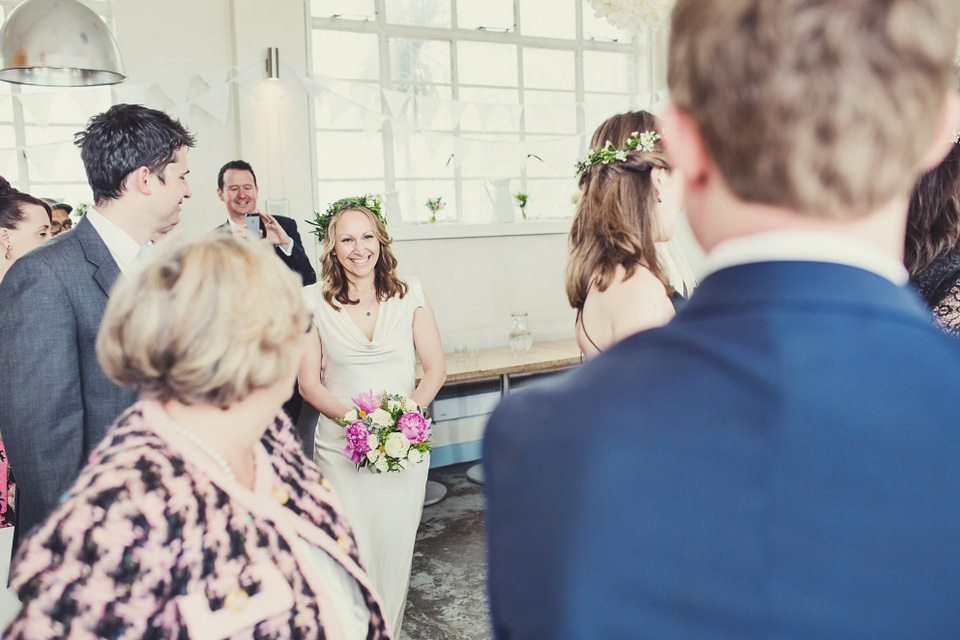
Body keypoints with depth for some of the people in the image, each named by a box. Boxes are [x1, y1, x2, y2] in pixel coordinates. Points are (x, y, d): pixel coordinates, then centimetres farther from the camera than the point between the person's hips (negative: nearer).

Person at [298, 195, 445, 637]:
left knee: (396, 547, 10)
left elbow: (435, 368, 3)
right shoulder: (313, 301, -1)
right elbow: (309, 383, -1)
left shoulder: (409, 294, 2)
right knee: (351, 551, 1)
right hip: (340, 446, -1)